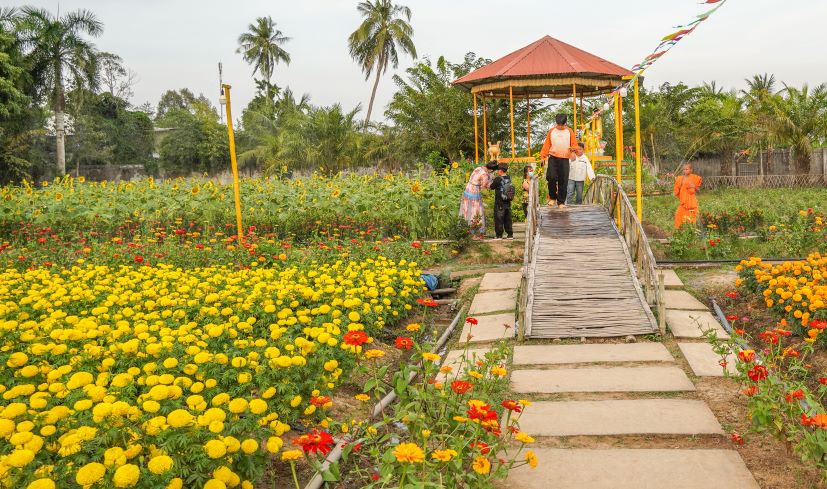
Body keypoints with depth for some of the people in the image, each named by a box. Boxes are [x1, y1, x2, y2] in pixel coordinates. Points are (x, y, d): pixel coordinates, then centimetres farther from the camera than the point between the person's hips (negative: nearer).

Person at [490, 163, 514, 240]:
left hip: (499, 204, -6)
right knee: (508, 219, 13)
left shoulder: (498, 179, -17)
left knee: (499, 219, 3)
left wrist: (493, 180, 8)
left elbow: (492, 187, -7)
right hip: (508, 204, 6)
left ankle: (499, 235, 6)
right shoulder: (509, 177, 0)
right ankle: (510, 234, 16)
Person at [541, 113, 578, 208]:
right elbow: (546, 145, 9)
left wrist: (572, 149, -17)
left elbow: (574, 144, 6)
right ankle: (552, 198, 5)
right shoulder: (551, 131, 10)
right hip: (553, 158, 0)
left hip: (564, 159, 0)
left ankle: (561, 202, 7)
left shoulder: (569, 131, 8)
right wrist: (543, 156, 0)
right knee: (551, 177, -16)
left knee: (563, 181, -1)